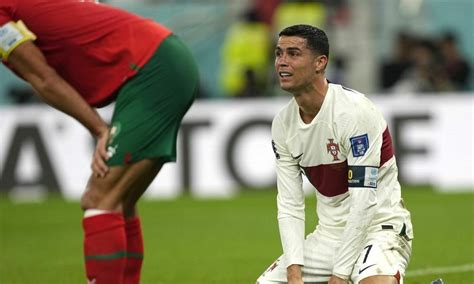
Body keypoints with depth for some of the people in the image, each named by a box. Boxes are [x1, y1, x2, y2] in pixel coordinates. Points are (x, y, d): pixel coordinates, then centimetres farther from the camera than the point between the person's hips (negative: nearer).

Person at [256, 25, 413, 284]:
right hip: (329, 232, 7)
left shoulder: (355, 112, -21)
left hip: (379, 226, -7)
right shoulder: (282, 124, 0)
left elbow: (364, 202, -23)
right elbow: (289, 206, 0)